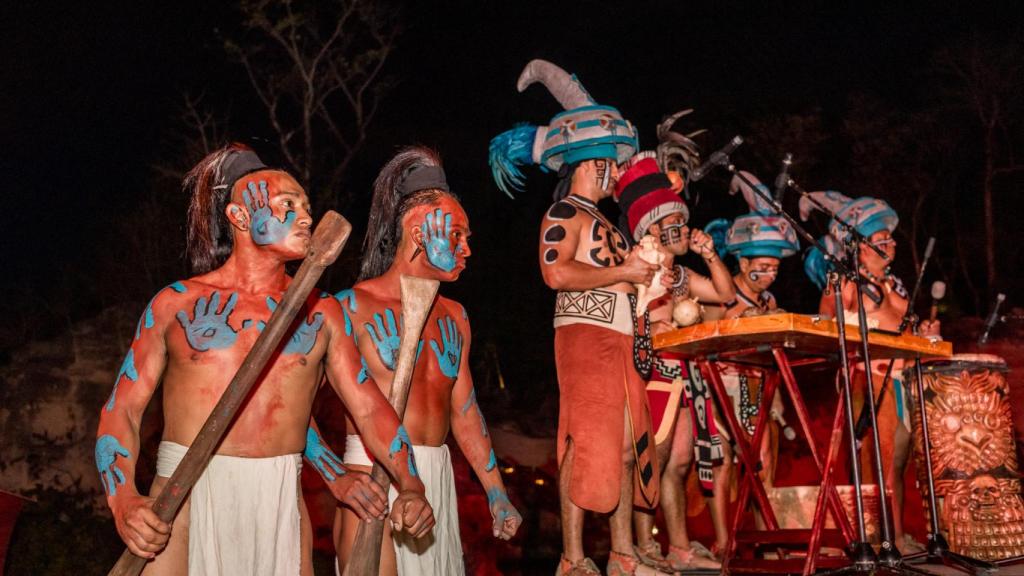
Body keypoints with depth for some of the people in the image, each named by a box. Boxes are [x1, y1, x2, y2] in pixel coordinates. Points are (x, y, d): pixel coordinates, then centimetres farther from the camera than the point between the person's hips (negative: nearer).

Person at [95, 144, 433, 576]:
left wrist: (412, 487, -10)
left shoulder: (321, 313, 7)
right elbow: (121, 410, 0)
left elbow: (369, 407, 4)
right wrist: (124, 503, -15)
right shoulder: (177, 303, 3)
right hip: (184, 497, -1)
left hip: (279, 505, 2)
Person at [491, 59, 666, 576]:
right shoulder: (566, 212, -4)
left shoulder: (600, 219, 23)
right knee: (587, 443, -10)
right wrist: (622, 272, -14)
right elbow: (556, 272, -20)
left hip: (619, 339, 9)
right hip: (585, 335, -9)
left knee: (626, 444, 8)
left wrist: (641, 269, 16)